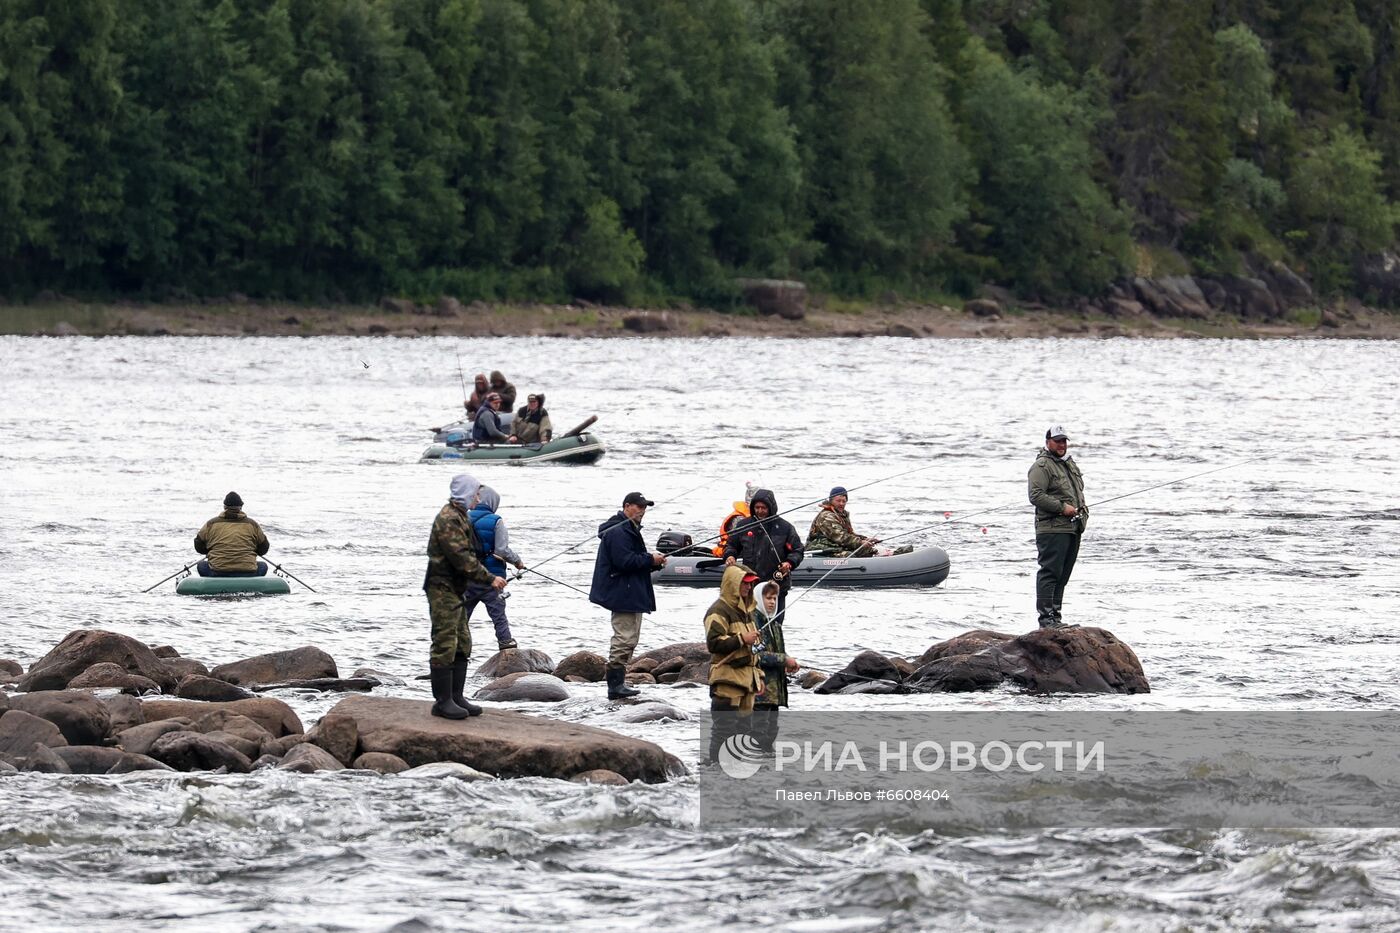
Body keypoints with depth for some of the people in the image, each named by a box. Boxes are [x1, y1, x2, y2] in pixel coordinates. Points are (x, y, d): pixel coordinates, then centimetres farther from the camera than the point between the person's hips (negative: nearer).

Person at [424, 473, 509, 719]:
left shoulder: (460, 517, 18)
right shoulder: (448, 519, -17)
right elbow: (462, 558, -22)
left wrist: (487, 578, 16)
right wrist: (489, 579, -19)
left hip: (455, 590, 11)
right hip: (443, 589, -11)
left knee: (462, 645, 13)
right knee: (445, 645, -8)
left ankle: (456, 697, 18)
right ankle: (443, 701, -6)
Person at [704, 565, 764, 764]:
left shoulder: (746, 611, 21)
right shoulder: (719, 610, -10)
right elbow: (713, 643, -21)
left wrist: (758, 676, 24)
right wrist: (742, 639, -21)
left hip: (745, 680, 10)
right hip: (726, 679, -10)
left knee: (744, 724, 13)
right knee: (724, 727, -11)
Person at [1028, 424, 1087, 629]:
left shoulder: (1070, 464, 22)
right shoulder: (1041, 466, -8)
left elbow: (1078, 492, 34)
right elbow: (1036, 495, -17)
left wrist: (1082, 508, 14)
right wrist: (1062, 508, -19)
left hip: (1073, 527, 9)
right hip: (1052, 529, -9)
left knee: (1063, 575, 12)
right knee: (1050, 572, -12)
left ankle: (1056, 614, 18)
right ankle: (1045, 617, -14)